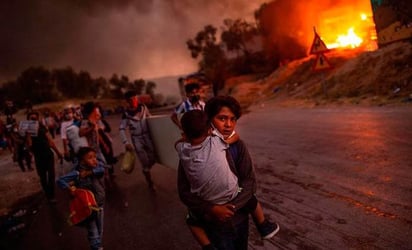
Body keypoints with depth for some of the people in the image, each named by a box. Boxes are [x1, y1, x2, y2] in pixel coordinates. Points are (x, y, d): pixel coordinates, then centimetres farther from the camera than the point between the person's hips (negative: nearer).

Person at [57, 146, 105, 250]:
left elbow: (102, 169, -29)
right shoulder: (77, 173, -20)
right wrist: (69, 188, -32)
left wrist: (89, 172, -28)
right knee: (93, 234, 4)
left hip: (100, 204, 5)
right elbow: (60, 181, -20)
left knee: (100, 231, 23)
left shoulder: (97, 165, -7)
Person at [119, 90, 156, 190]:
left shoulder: (143, 107, -3)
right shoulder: (126, 114, -11)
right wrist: (126, 142, -19)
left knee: (153, 159, 7)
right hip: (136, 139, -3)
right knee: (145, 162, 0)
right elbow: (121, 129, -10)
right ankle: (150, 182, 18)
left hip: (147, 136, 3)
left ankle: (146, 171, 41)